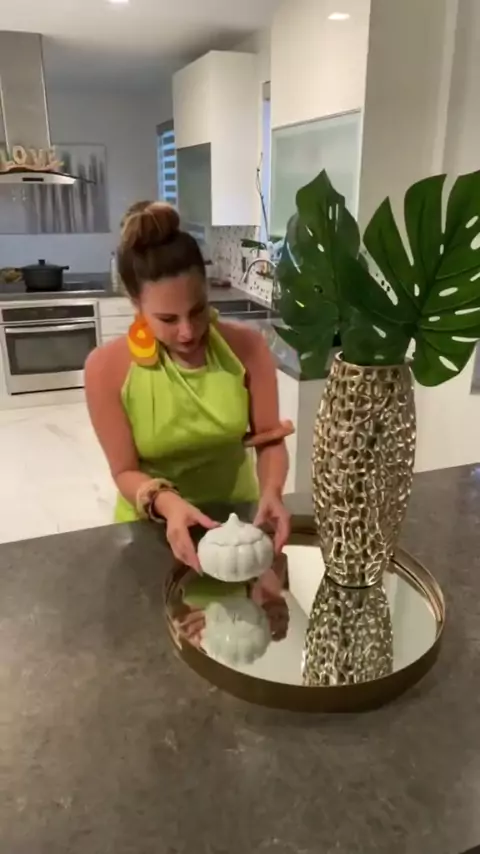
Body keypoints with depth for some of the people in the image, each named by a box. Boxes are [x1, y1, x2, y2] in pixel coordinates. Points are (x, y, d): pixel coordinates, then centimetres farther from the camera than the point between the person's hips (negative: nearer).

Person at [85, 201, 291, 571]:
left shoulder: (247, 346, -13)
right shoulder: (107, 367, -17)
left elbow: (270, 439, -7)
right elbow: (125, 471, -11)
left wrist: (271, 492, -25)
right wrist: (166, 501, -30)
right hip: (153, 527, 0)